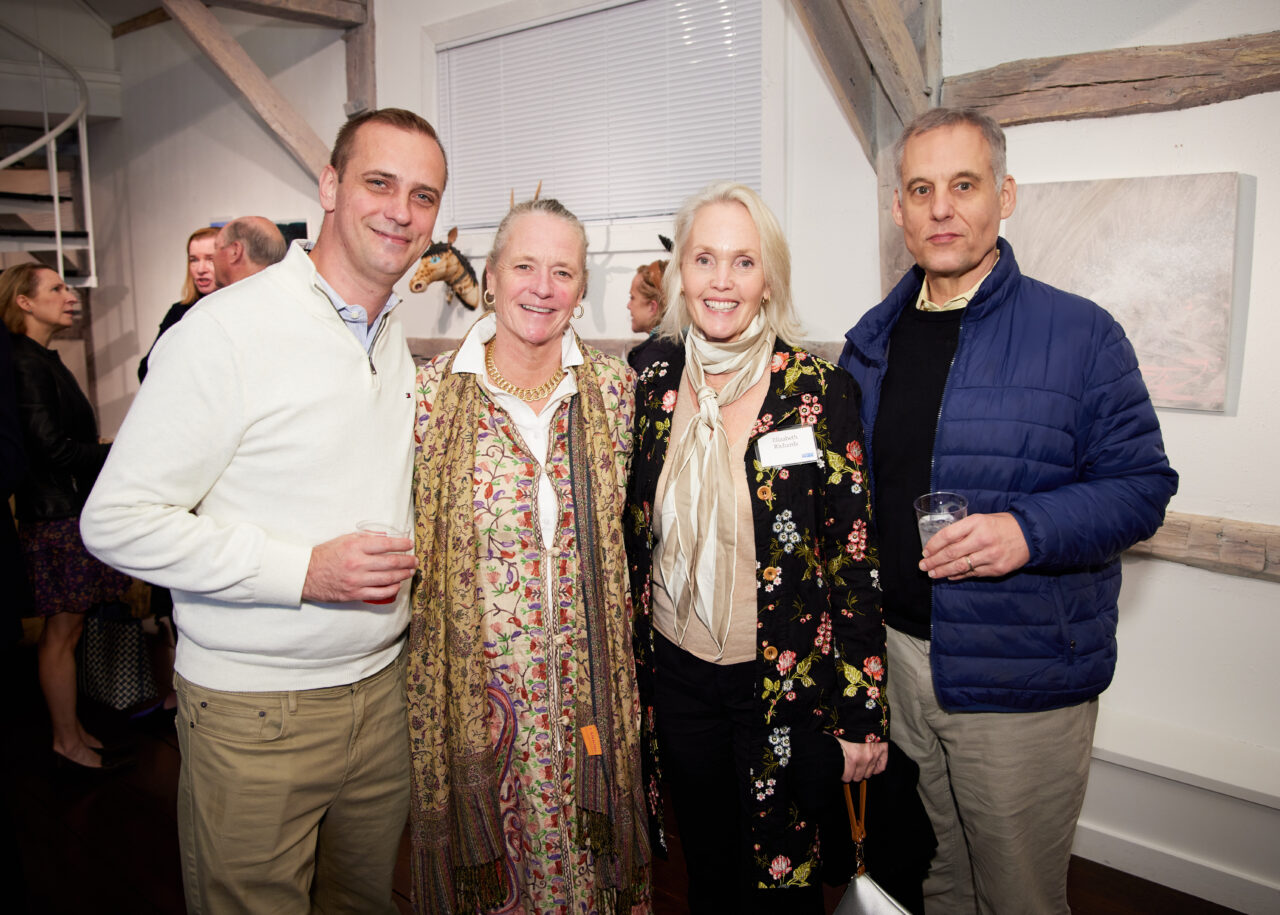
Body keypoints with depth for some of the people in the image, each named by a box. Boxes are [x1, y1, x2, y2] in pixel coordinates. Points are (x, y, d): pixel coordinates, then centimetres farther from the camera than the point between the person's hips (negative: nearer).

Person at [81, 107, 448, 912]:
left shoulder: (396, 339, 8)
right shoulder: (229, 329, -16)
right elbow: (118, 520, -17)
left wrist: (402, 559, 5)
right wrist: (304, 571, -23)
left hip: (381, 685, 7)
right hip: (257, 709, -6)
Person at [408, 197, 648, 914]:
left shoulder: (614, 386, -1)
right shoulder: (433, 390, -7)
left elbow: (627, 531, 8)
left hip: (587, 686, 2)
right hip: (473, 683, -1)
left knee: (584, 853, 17)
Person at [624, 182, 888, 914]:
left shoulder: (820, 390, -12)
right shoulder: (655, 390, -1)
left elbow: (856, 558, -10)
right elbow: (635, 540, 7)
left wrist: (862, 713, -9)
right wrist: (628, 673, 10)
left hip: (785, 686, -3)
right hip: (677, 679, 4)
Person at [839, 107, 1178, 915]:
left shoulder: (1081, 334, -10)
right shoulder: (872, 340, 5)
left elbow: (1142, 485, -9)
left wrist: (1029, 530, -26)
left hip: (1020, 680, -4)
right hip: (893, 654, 4)